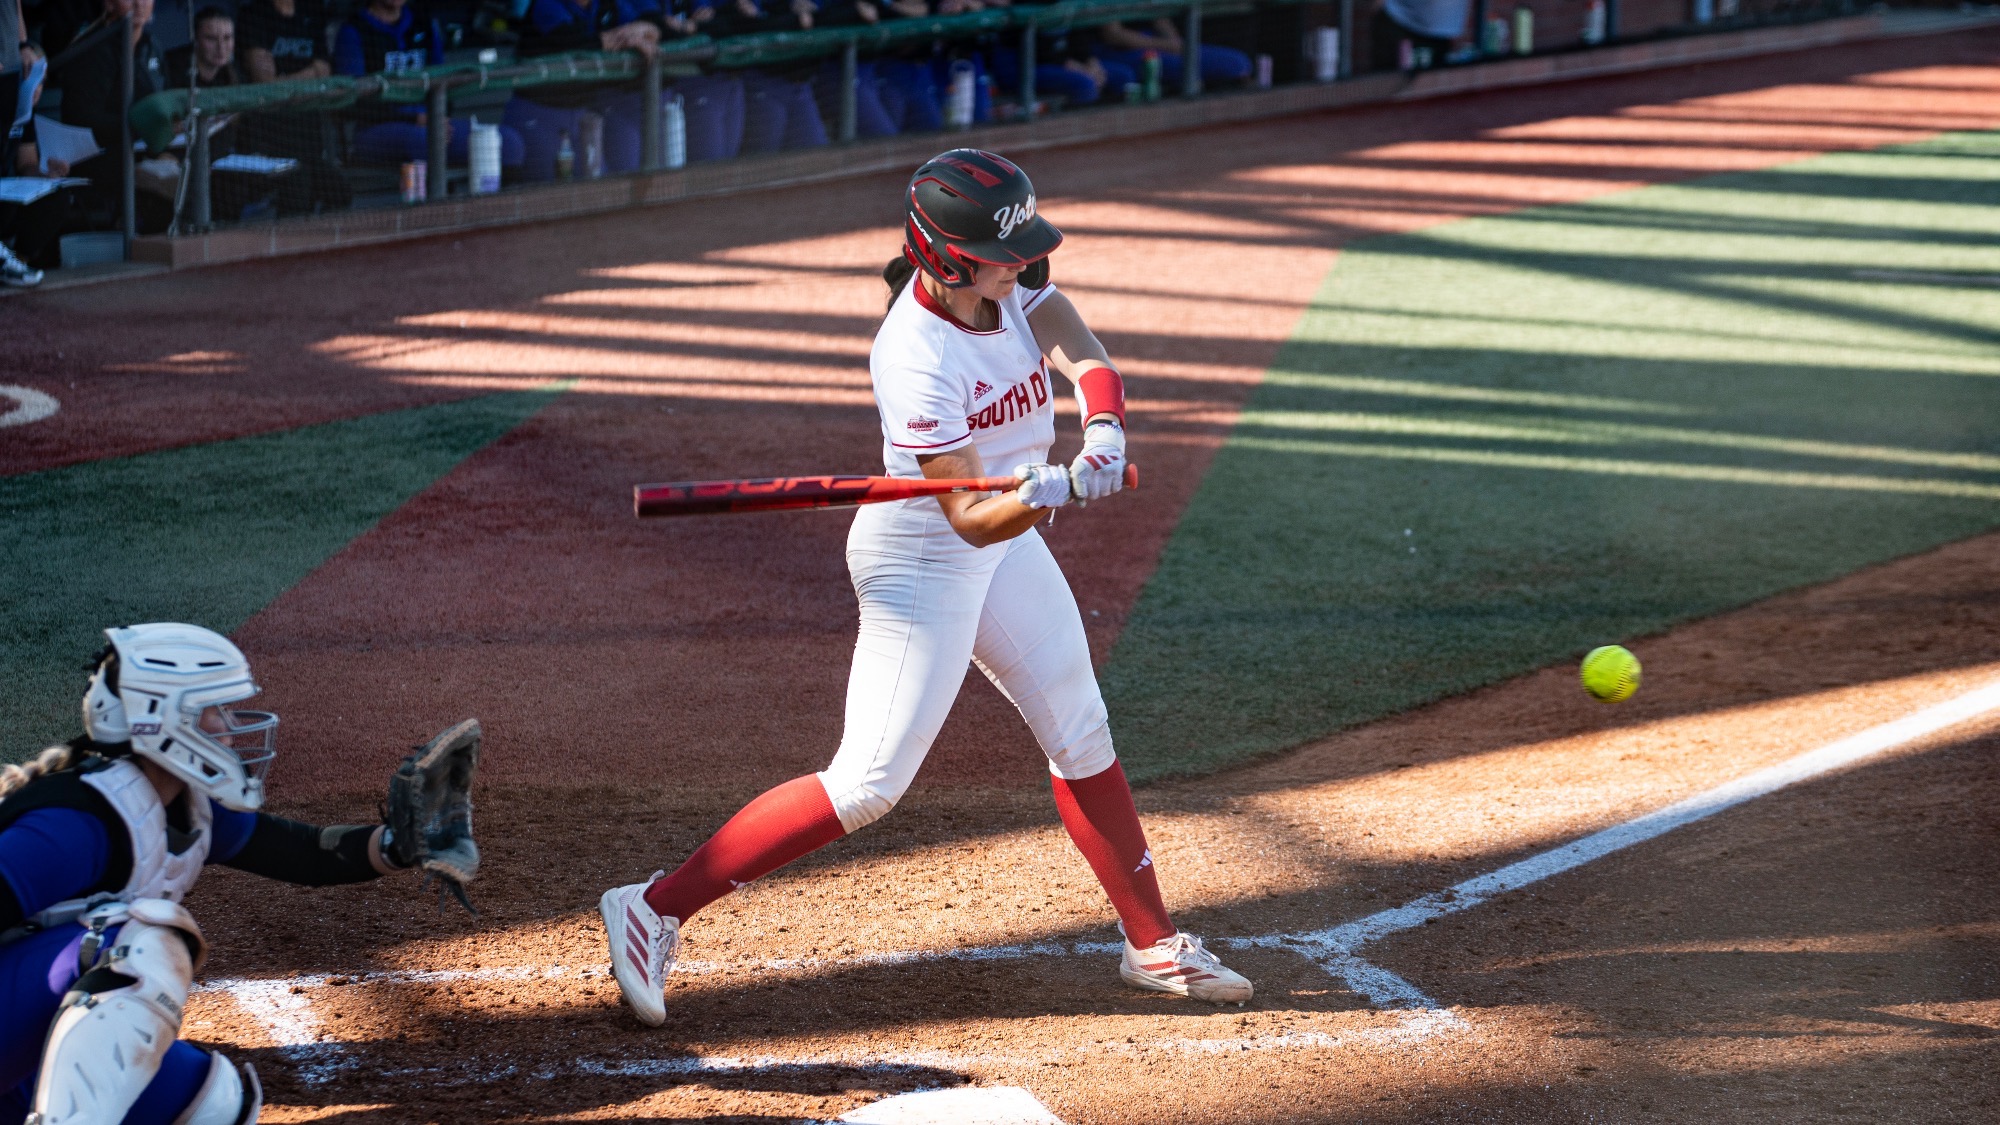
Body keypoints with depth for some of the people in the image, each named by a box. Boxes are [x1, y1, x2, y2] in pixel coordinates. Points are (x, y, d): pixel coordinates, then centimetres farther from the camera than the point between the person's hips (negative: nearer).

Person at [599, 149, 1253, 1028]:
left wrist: (1104, 436, -41)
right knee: (867, 785, -10)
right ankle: (656, 909, -4)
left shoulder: (1012, 282, -10)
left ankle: (1153, 945, 31)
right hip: (921, 559, -8)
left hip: (1008, 544, 8)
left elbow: (1087, 361, -21)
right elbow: (972, 519, -30)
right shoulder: (914, 360, -31)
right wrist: (1047, 492, -50)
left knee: (1083, 738, 17)